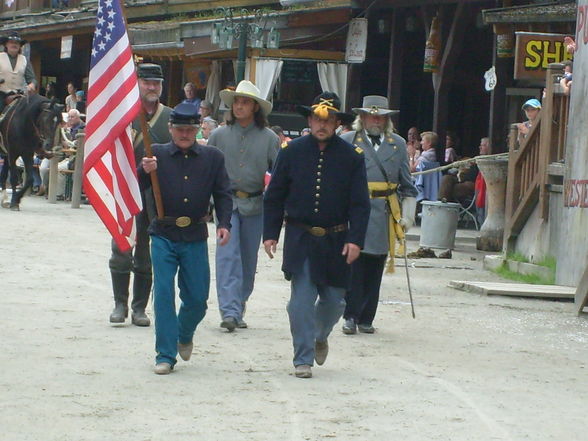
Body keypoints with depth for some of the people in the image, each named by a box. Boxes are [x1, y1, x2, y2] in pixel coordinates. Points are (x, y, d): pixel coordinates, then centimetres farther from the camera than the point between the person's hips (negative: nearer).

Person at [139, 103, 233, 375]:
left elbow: (223, 194, 7)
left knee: (197, 298, 6)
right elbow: (137, 189, -2)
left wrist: (224, 224, -7)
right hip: (163, 236, -1)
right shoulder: (157, 154, 1)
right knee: (163, 295, -5)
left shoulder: (212, 158, 5)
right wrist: (145, 172, -23)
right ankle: (165, 355, 2)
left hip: (195, 239, 1)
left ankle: (185, 336, 36)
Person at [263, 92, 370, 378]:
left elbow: (360, 203, -1)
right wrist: (270, 234, -1)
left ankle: (320, 337, 39)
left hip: (336, 241, 1)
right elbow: (274, 197, 5)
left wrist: (355, 239, -11)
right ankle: (303, 359, 2)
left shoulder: (352, 156, 0)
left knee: (334, 300, 9)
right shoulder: (292, 152, 1)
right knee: (301, 300, -6)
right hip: (299, 238, -1)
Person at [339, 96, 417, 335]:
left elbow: (407, 184, 16)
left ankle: (366, 319, 13)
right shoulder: (348, 141, 5)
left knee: (375, 270, 6)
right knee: (354, 266, -6)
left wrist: (408, 214, 10)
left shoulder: (398, 144, 13)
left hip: (384, 214, 3)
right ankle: (350, 317, 1)